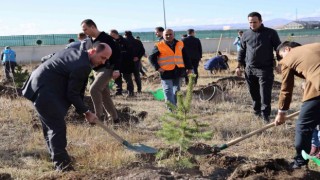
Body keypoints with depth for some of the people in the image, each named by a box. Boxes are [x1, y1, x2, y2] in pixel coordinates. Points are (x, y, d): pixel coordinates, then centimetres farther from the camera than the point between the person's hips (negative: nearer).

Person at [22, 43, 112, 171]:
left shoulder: (74, 52, 8)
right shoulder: (83, 66, -21)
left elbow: (46, 58, 19)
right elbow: (72, 94, -17)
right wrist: (86, 112, -6)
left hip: (39, 86, 11)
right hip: (44, 91, -11)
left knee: (51, 124, 21)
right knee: (58, 126, -8)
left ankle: (56, 156, 36)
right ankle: (62, 165, -3)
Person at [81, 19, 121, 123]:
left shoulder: (106, 38, -13)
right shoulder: (88, 41, 10)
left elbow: (117, 53, -16)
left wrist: (116, 69, -21)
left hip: (107, 69, -8)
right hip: (96, 71, 8)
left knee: (94, 89, -24)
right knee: (105, 95, 10)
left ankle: (99, 116, -13)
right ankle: (114, 118, 21)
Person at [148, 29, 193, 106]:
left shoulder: (179, 44, 8)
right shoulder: (159, 46, -3)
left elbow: (186, 57, 14)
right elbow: (151, 58, -2)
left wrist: (189, 68, 11)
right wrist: (157, 67, -13)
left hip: (178, 71, 4)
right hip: (166, 72, -4)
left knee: (176, 90, 14)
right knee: (168, 91, -6)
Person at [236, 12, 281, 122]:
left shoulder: (271, 33, -1)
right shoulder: (246, 35, 9)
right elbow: (242, 51, 16)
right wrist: (239, 66, 13)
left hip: (265, 69, -4)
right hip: (249, 69, 4)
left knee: (265, 93, -8)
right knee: (254, 93, 10)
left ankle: (265, 115, -5)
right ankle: (257, 111, 24)